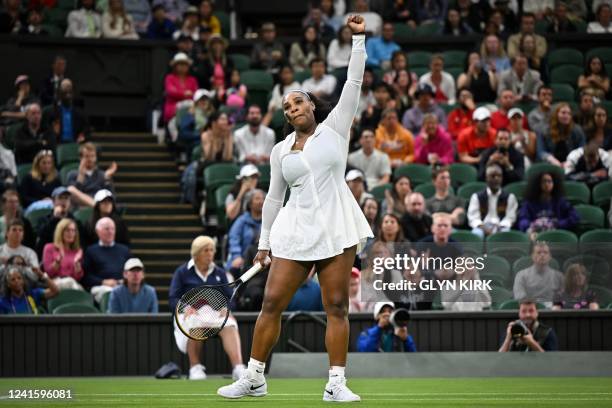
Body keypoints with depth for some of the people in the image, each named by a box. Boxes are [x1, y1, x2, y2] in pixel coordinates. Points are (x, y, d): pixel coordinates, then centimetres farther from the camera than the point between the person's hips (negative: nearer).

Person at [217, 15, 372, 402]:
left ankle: (336, 384, -1)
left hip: (336, 228, -2)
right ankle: (254, 378, 8)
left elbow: (354, 83, 0)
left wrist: (359, 39, -6)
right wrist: (264, 242, 15)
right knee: (272, 302, -1)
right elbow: (274, 197, 17)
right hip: (294, 231, 2)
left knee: (337, 305, -4)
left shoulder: (334, 129, 6)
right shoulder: (280, 150, 12)